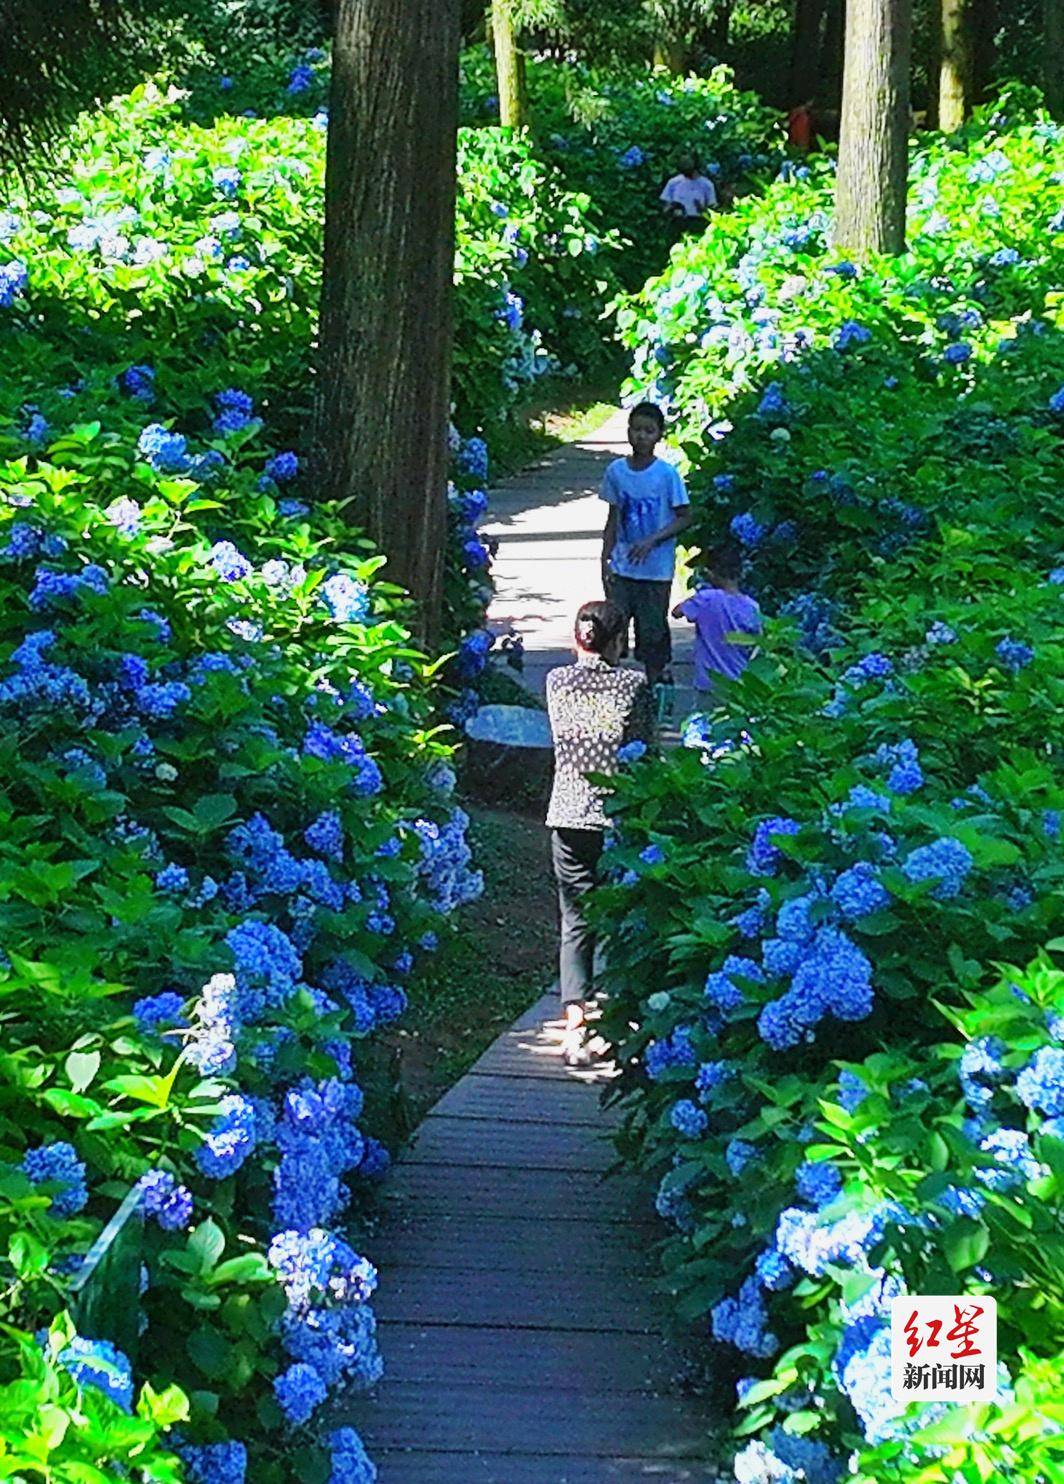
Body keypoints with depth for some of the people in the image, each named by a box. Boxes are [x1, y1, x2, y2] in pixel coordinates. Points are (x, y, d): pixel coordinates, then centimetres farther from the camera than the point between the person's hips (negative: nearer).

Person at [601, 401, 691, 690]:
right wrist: (605, 561, 4)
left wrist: (652, 541, -18)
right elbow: (613, 520, 8)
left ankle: (654, 684, 18)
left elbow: (684, 518, -6)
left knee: (653, 628, 4)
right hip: (622, 567, 3)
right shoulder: (616, 471, 1)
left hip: (656, 570, -3)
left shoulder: (667, 474, -9)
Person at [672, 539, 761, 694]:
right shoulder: (752, 607, -8)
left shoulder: (705, 599, -18)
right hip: (740, 684, 3)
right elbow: (754, 645, 4)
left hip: (709, 682, -3)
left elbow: (676, 612, -2)